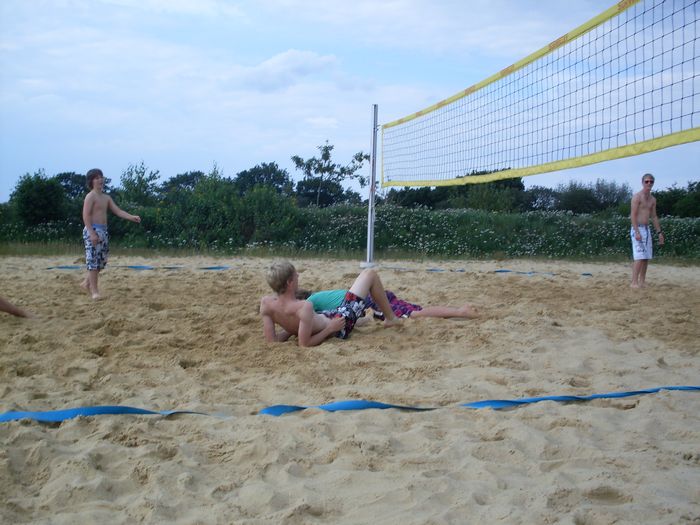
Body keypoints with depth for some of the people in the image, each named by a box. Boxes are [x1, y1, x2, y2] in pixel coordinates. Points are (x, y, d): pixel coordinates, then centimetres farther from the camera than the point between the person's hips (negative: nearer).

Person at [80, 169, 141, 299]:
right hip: (93, 230, -8)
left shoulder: (106, 198, 16)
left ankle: (86, 282, 27)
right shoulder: (90, 196, -9)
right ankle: (94, 290, -5)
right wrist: (92, 233, -23)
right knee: (93, 260, -7)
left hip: (103, 231, 8)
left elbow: (118, 211, 10)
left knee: (102, 260, 11)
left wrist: (132, 217, -6)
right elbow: (86, 216, -16)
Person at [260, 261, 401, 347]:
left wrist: (291, 328, -5)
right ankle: (391, 318, 27)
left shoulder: (266, 303, -23)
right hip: (339, 324, -6)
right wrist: (329, 329, -22)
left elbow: (272, 340, -19)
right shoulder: (304, 307, -40)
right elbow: (304, 344, -35)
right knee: (370, 274, 5)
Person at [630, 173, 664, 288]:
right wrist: (637, 232, -23)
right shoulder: (637, 196, -9)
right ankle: (634, 282, -14)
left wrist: (659, 232, 14)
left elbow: (654, 217, 18)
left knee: (646, 257, 6)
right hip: (637, 229, -8)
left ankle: (642, 282, 11)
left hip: (647, 230, 8)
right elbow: (633, 215, -15)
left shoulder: (652, 199, 14)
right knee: (639, 257, -15)